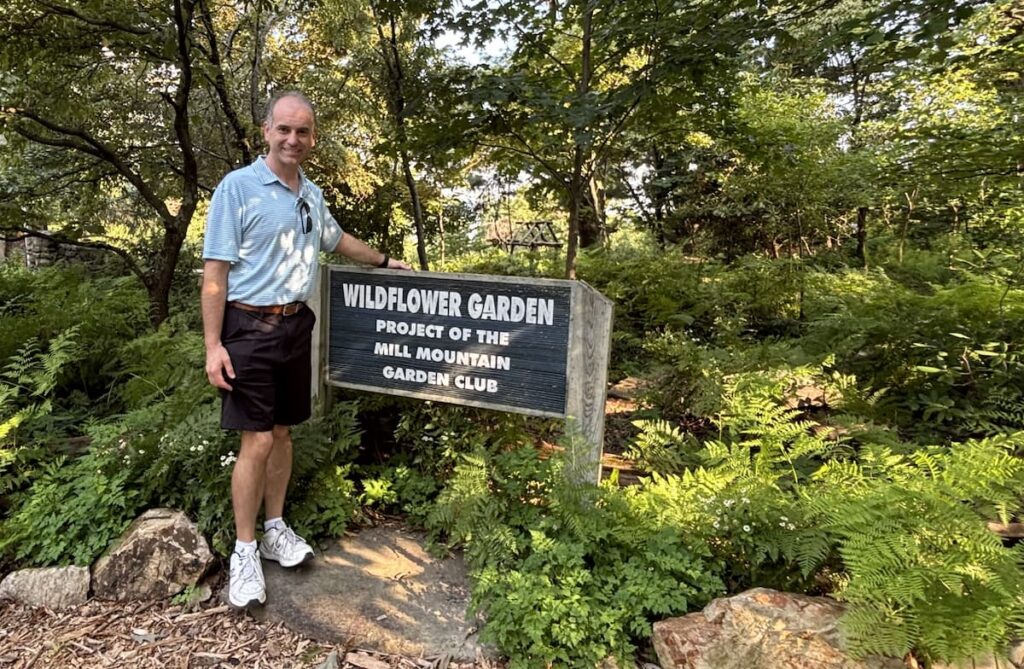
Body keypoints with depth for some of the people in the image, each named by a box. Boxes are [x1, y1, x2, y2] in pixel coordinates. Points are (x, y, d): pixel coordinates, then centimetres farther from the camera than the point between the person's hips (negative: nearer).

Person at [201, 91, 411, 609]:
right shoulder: (237, 187, -9)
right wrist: (212, 345, -16)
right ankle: (245, 549, 11)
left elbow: (338, 240, 30)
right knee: (257, 440, -5)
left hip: (296, 326, 6)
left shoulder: (311, 194, 10)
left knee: (283, 431, 13)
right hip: (249, 328, -6)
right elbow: (215, 272, -11)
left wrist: (384, 261, 38)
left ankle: (275, 528, 28)